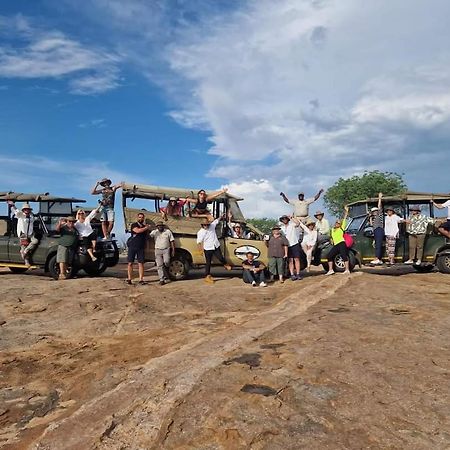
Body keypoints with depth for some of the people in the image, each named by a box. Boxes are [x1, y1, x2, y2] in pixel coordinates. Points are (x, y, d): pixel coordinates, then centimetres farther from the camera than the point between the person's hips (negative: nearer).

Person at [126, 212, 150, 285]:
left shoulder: (145, 227, 16)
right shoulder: (134, 225, 2)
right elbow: (137, 231, -19)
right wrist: (146, 228, -11)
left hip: (141, 248, 3)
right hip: (132, 247, -3)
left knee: (141, 263, -2)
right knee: (130, 263, -1)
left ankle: (141, 279, -3)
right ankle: (129, 279, 5)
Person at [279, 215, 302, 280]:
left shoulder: (292, 224, 2)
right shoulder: (281, 227, 14)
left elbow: (298, 223, -20)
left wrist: (292, 217, -14)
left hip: (294, 244, -3)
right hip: (287, 246, 3)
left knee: (296, 259, -3)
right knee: (290, 260, 0)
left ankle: (298, 274, -1)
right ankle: (292, 275, -2)